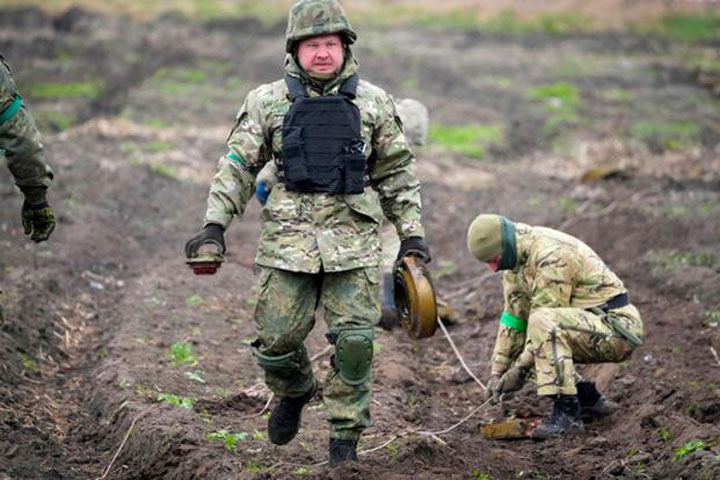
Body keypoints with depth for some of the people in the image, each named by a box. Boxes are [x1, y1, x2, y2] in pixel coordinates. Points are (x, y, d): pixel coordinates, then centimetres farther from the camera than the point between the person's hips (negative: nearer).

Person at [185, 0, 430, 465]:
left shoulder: (373, 102, 7)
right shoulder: (268, 102, 5)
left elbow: (397, 172, 13)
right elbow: (238, 166, 6)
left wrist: (412, 233, 8)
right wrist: (214, 224, -3)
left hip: (354, 239, 0)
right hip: (288, 238, 0)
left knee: (355, 340, -5)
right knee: (276, 338, 0)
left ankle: (346, 432, 11)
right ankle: (294, 393, 33)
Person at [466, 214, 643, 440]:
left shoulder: (551, 255, -24)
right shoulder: (515, 258, 6)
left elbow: (546, 317, -23)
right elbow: (513, 317, 9)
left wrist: (520, 369, -17)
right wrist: (497, 371, 4)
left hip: (618, 327, -10)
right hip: (591, 327, 10)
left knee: (543, 323, -31)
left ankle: (566, 408, -23)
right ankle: (588, 398, 11)